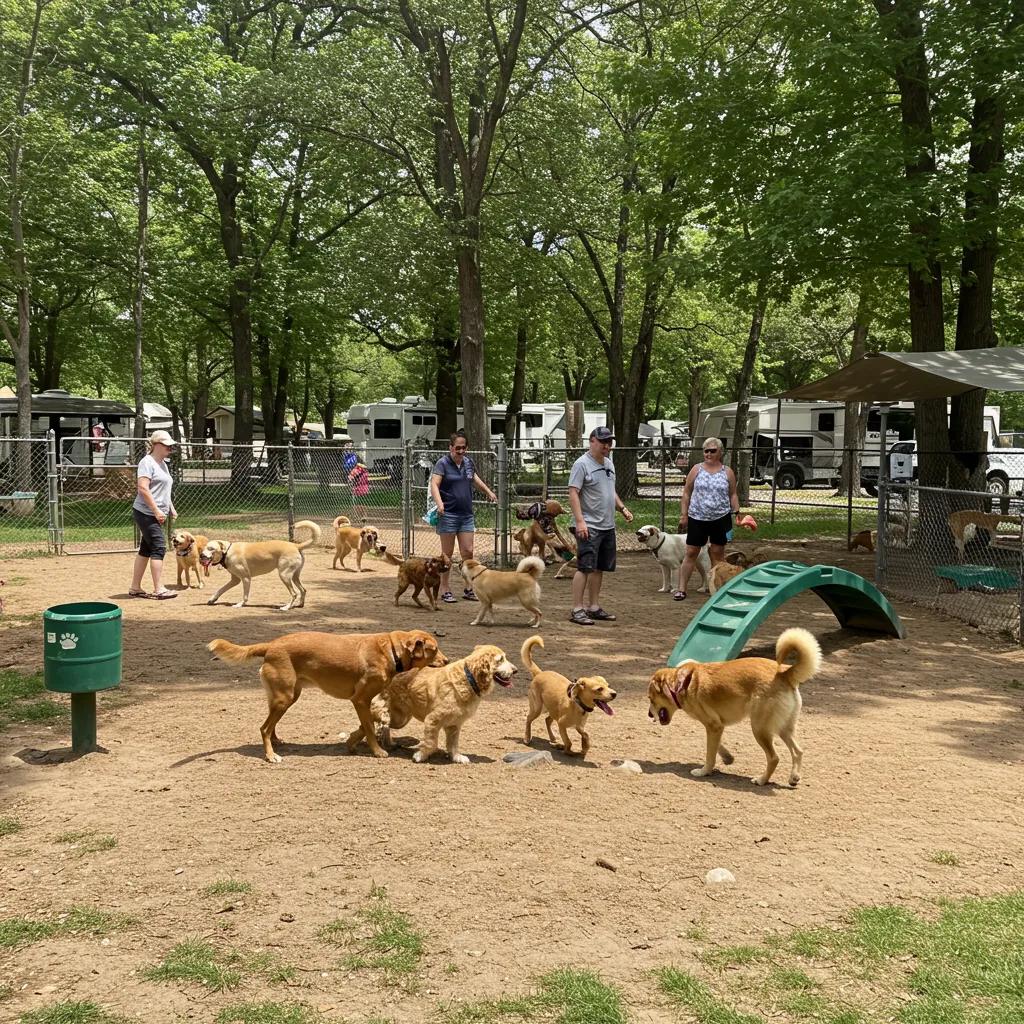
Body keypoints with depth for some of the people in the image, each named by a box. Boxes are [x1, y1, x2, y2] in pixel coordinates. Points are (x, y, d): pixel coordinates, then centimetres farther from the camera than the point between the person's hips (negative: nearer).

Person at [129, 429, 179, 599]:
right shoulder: (147, 462, -12)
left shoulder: (162, 463, 17)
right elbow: (143, 488, -20)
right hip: (146, 513, -10)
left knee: (146, 549, 11)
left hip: (157, 514, 10)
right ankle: (158, 590, -8)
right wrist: (156, 510, -22)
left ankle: (135, 588, 17)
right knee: (158, 548, -11)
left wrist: (171, 509, 20)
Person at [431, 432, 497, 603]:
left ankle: (469, 589, 14)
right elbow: (434, 484, -22)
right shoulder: (443, 463, -9)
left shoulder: (468, 462, 10)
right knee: (447, 554, 2)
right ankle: (445, 590, 10)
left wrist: (488, 491, 35)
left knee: (468, 552, 4)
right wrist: (439, 503, -37)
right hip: (448, 514, -5)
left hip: (466, 514, 5)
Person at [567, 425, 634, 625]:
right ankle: (577, 610, -7)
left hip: (608, 526, 8)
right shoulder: (582, 464, -11)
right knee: (585, 568, -10)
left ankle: (594, 607, 19)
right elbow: (573, 494, -16)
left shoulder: (608, 464, 16)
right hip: (589, 527, -8)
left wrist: (622, 508, 14)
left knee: (599, 569, 12)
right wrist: (580, 521, -23)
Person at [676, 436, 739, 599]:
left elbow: (733, 495, 9)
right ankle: (681, 589, 4)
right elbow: (686, 493, 5)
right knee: (691, 553, 0)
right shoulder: (697, 469, 3)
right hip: (697, 518, 0)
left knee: (717, 554, 7)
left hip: (721, 519, 0)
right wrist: (683, 515, 0)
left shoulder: (727, 472, 5)